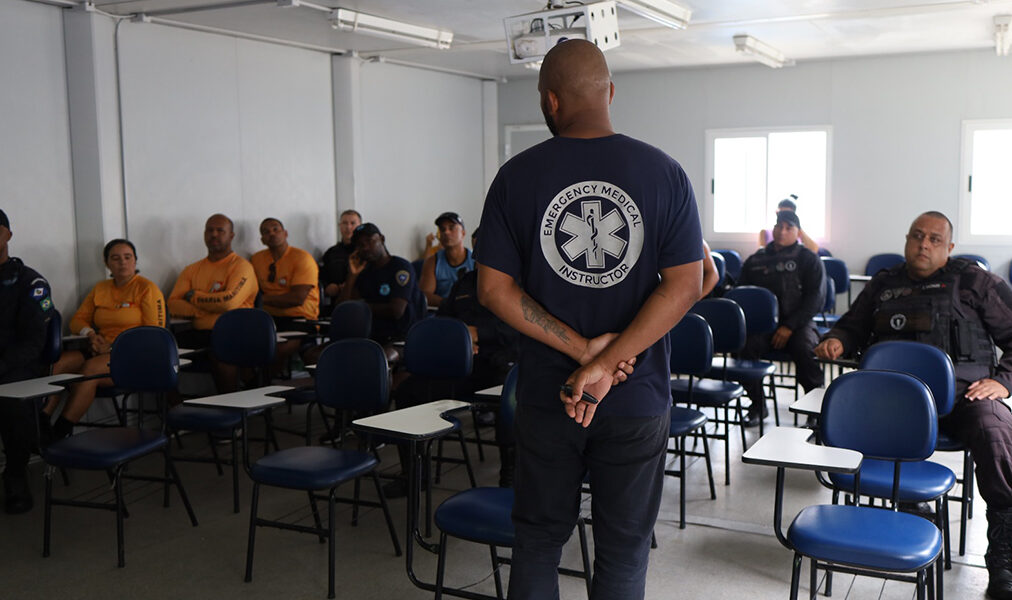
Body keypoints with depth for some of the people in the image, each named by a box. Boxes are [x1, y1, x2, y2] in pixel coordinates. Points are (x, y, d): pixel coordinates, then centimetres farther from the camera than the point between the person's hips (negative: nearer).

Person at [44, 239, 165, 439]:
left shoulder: (147, 288, 1)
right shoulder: (100, 288, 20)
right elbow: (78, 320, 23)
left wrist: (114, 346, -14)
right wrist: (90, 334, -2)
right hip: (101, 352, 6)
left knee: (89, 369, -33)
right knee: (58, 361, -23)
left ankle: (59, 432, -31)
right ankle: (40, 423, -30)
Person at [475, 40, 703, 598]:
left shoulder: (517, 176, -5)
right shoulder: (664, 173, -5)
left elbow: (495, 289, -8)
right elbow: (685, 284, -11)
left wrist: (584, 349, -10)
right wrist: (604, 364, -15)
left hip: (545, 397, 1)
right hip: (637, 402, 0)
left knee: (537, 541, 17)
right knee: (623, 550, 13)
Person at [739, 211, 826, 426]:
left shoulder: (808, 259, 7)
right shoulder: (755, 261, 16)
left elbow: (816, 298, -2)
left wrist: (789, 326, -14)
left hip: (798, 323, -2)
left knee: (805, 350, -34)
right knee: (745, 345, -29)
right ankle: (757, 406, -9)